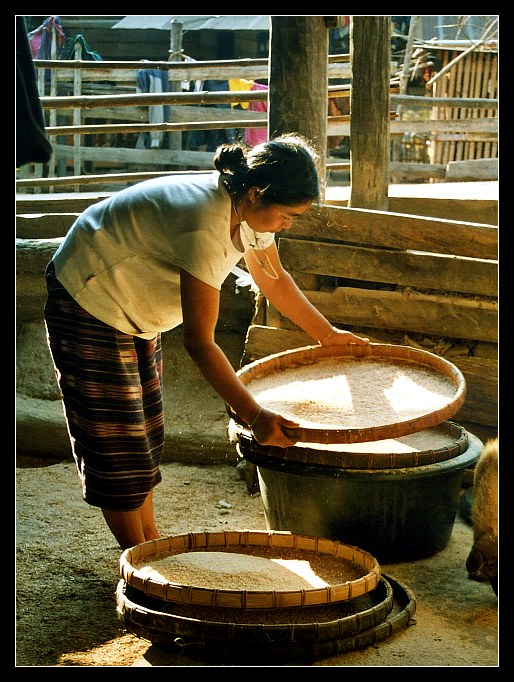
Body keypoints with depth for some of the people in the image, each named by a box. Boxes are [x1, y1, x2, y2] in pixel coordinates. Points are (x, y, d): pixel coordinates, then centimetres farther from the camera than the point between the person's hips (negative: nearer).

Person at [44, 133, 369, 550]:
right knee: (116, 440, -3)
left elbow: (274, 279, 11)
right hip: (88, 301, -9)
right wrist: (253, 416, -35)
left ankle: (151, 546, 25)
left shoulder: (248, 207, -10)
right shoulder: (205, 227, -37)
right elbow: (199, 341, -35)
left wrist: (327, 333, 16)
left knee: (144, 433, 15)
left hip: (134, 311, 10)